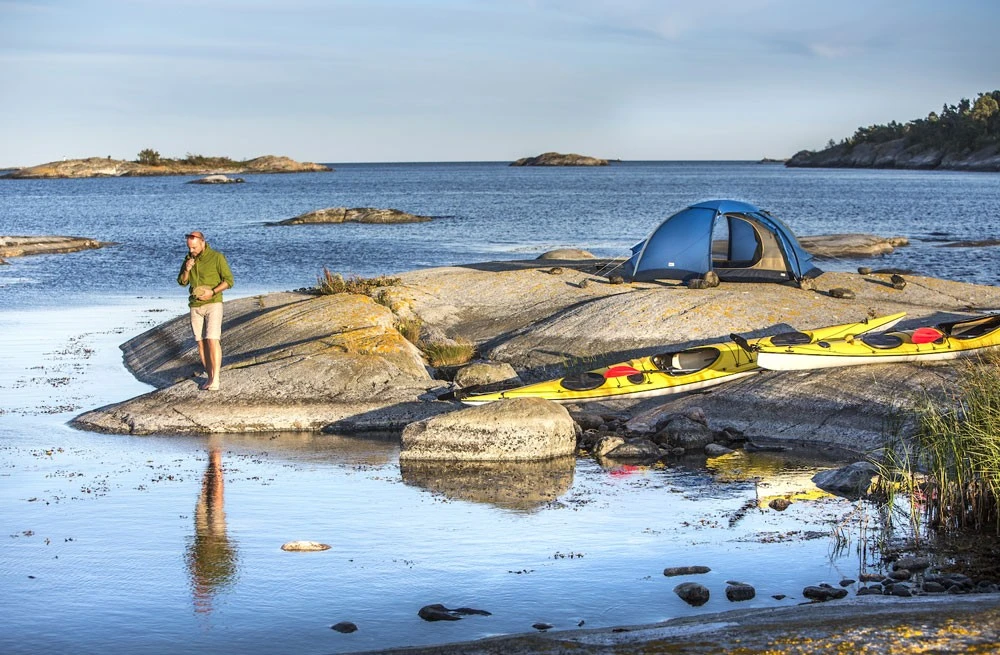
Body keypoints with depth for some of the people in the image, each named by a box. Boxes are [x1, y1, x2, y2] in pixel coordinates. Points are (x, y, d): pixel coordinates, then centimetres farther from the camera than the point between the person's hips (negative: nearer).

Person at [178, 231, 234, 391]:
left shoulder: (217, 257, -9)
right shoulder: (189, 258, 8)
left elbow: (229, 280, -8)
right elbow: (181, 282, 12)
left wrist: (212, 292, -21)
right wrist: (186, 270, -9)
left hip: (213, 304, -5)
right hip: (195, 306, 5)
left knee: (212, 340, -15)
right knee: (201, 342, 3)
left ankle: (215, 381, -19)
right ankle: (209, 377, 10)